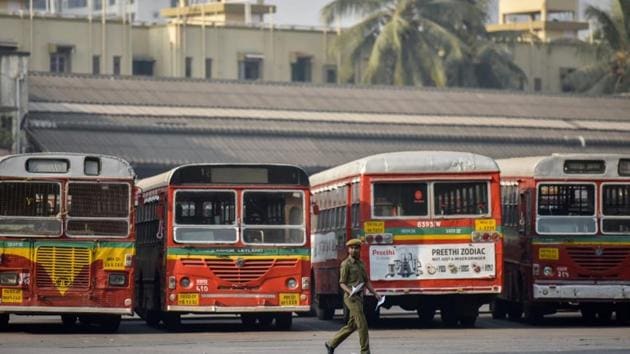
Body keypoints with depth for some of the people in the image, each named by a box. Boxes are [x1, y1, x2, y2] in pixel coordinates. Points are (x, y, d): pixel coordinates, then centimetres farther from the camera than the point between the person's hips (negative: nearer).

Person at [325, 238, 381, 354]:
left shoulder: (360, 263, 15)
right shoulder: (346, 264, -7)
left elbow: (366, 281, 20)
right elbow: (342, 283, -10)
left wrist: (375, 293, 11)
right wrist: (350, 291, -28)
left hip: (359, 297, 8)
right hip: (351, 298, -8)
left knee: (351, 326, 12)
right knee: (362, 324, -11)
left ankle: (331, 344, 23)